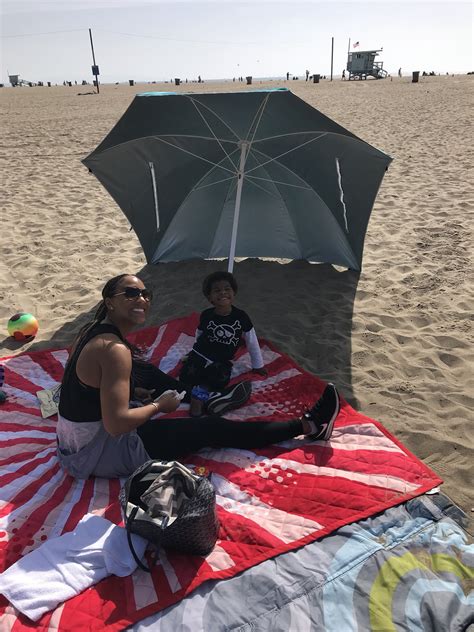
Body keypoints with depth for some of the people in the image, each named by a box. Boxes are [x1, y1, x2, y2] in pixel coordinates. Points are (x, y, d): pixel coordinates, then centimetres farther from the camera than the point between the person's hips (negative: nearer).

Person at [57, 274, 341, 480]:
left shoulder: (92, 330, 2)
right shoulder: (114, 349, -27)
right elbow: (116, 424, -32)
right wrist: (158, 405, -16)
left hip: (73, 444, 9)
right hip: (99, 455, -9)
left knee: (143, 371, 21)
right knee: (212, 429, -6)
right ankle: (309, 426, 4)